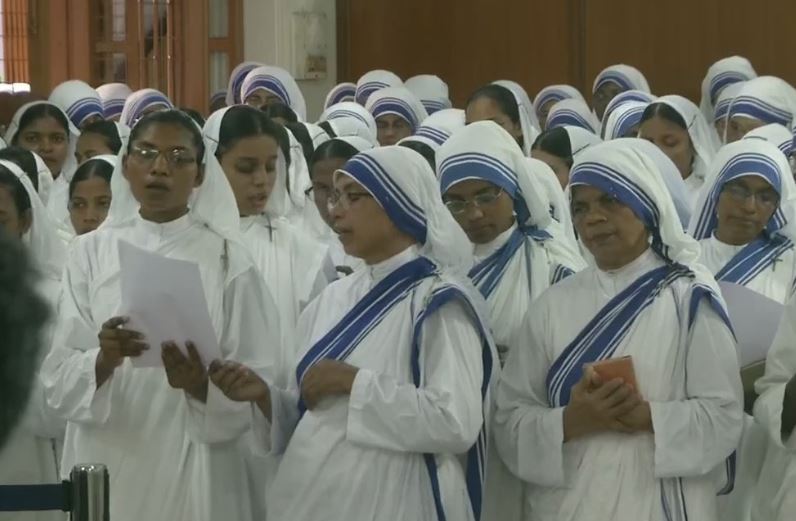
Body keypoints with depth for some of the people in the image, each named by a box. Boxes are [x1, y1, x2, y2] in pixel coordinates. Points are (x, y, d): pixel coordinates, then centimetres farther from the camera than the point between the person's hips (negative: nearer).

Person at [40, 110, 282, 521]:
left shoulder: (227, 259, 0)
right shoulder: (91, 251, 4)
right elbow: (58, 380, -2)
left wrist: (201, 384, -21)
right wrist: (103, 361, -21)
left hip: (191, 469, -1)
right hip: (103, 465, 1)